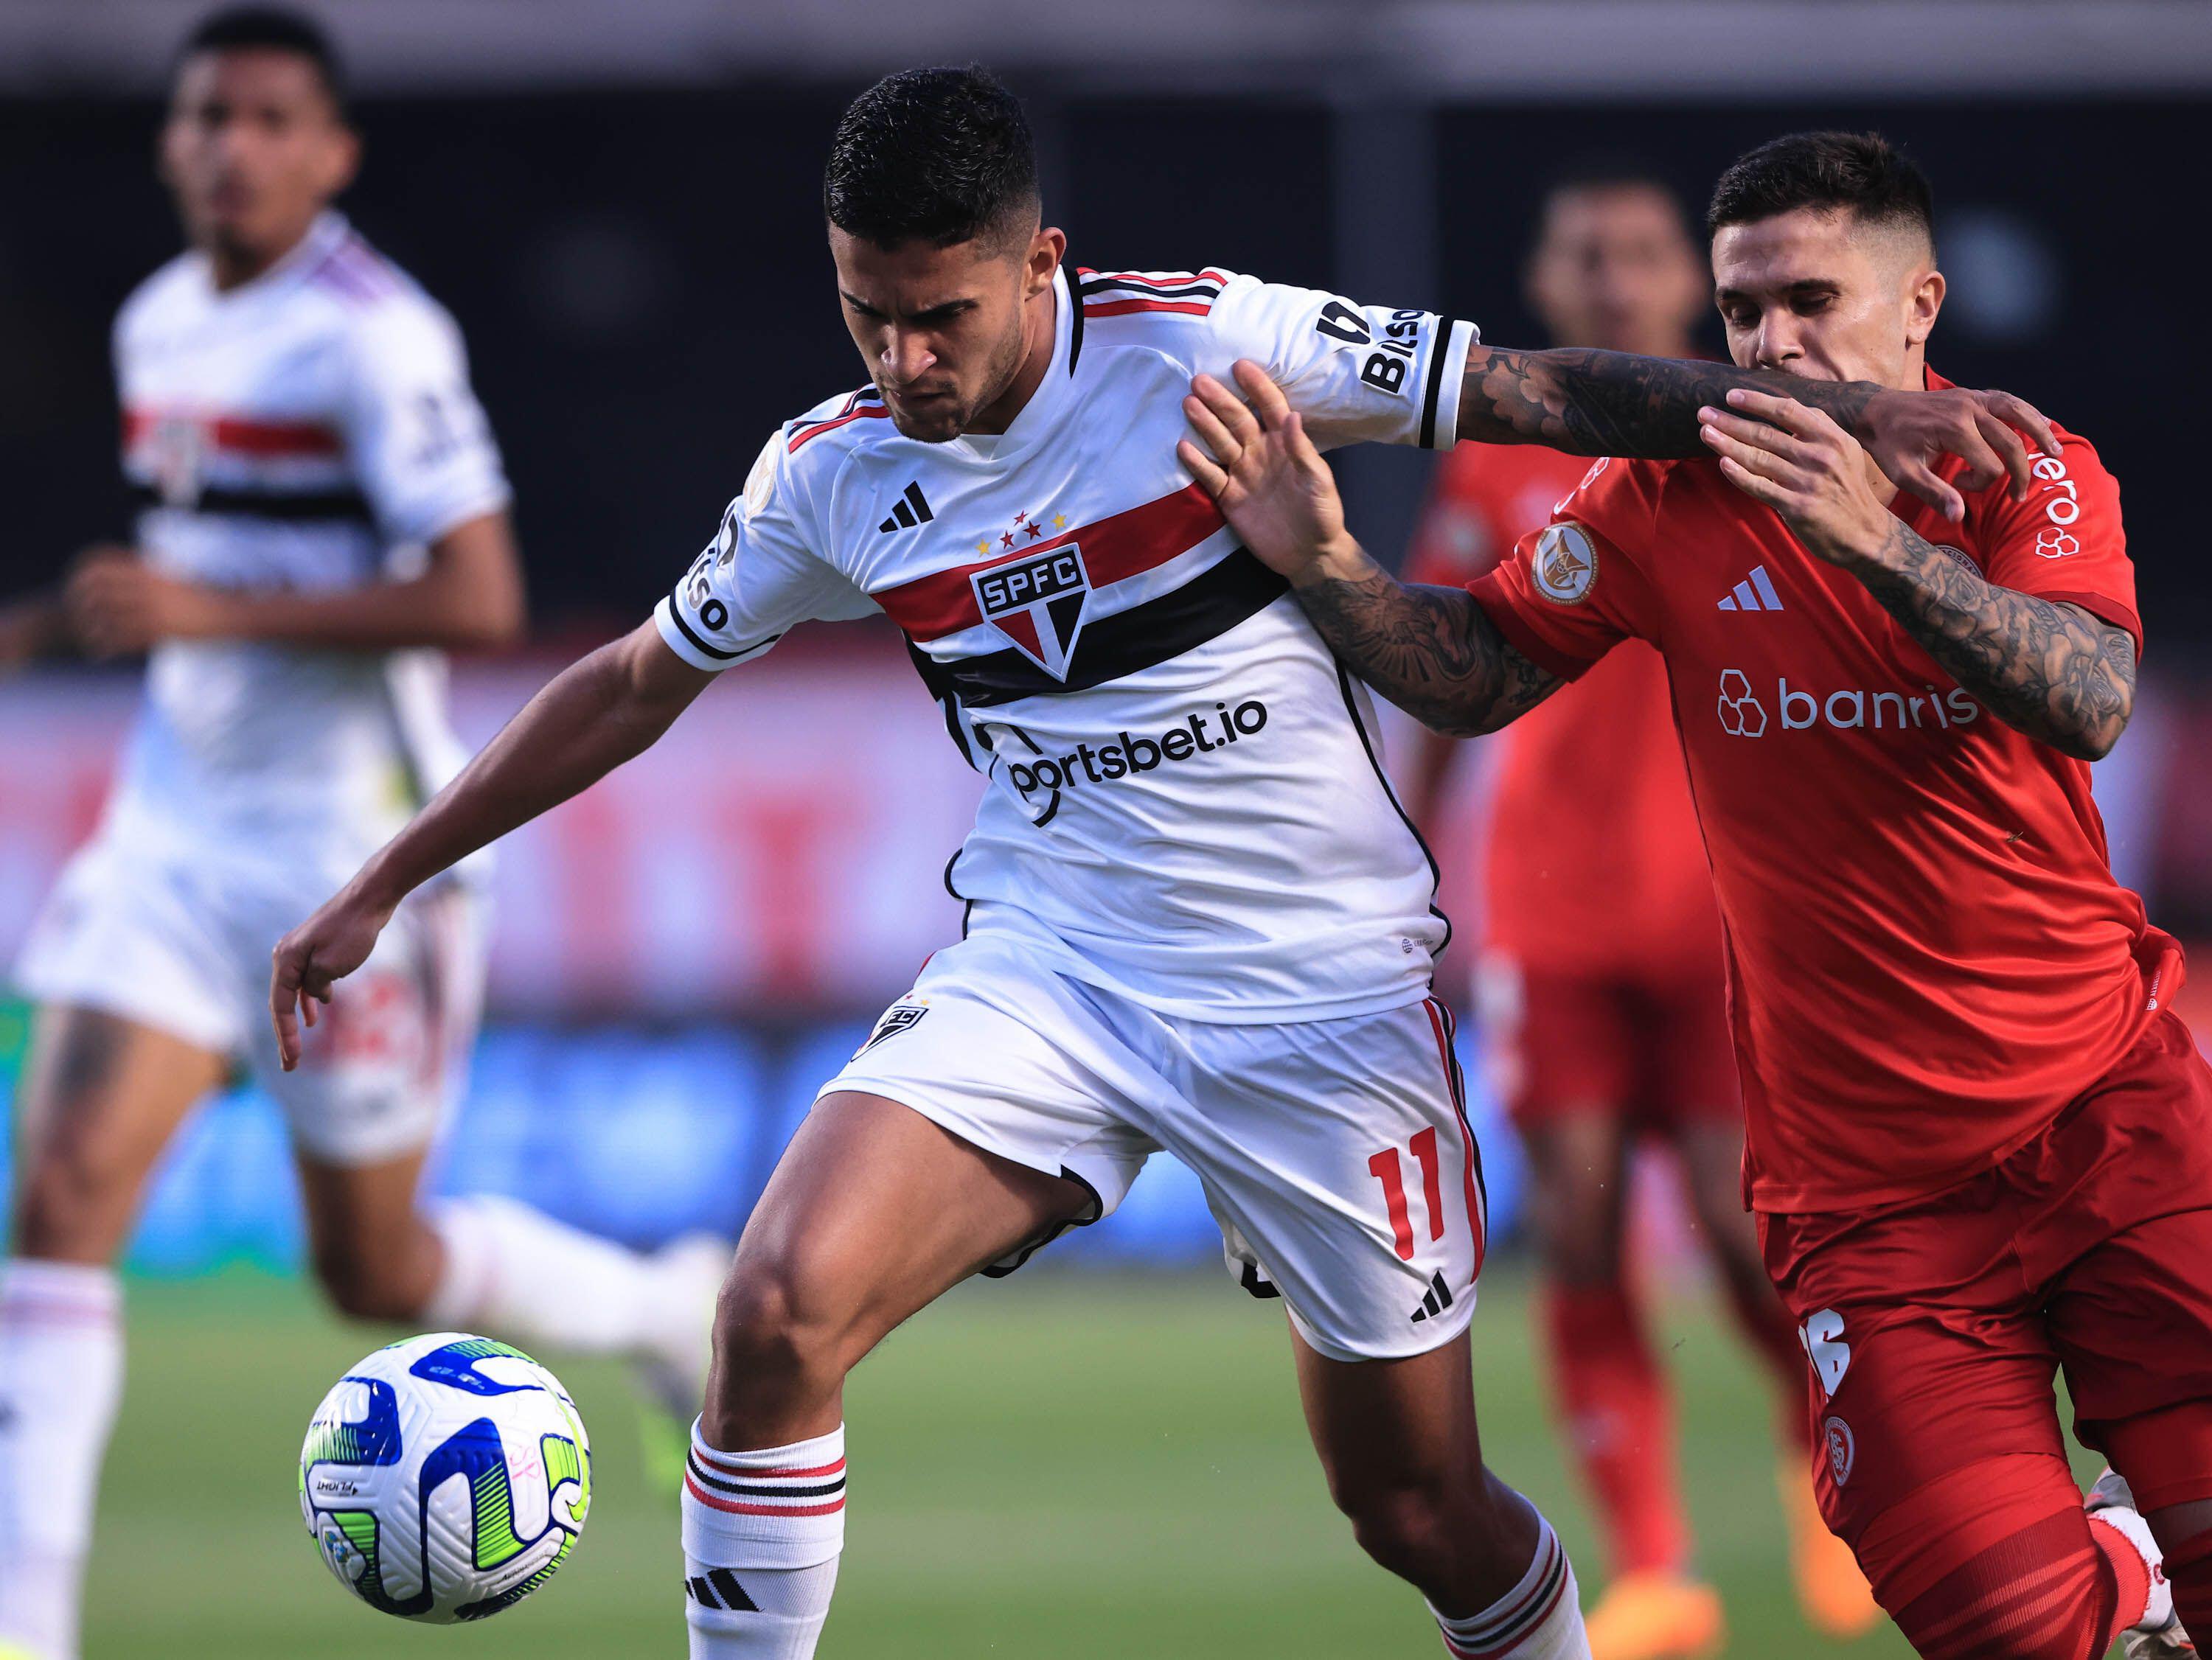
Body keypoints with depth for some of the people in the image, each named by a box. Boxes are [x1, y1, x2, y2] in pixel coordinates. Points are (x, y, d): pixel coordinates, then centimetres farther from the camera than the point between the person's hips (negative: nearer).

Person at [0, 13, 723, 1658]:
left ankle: (670, 1310, 35)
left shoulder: (373, 338, -16)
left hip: (350, 843, -6)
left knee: (374, 1269, 6)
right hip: (177, 826, 6)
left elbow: (480, 602, -23)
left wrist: (212, 612, -25)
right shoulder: (160, 323, 9)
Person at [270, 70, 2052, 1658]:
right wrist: (383, 885, 17)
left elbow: (1533, 390, -9)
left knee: (1419, 1508, 2)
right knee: (781, 1306, -22)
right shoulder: (833, 474, 0)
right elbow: (633, 685, 15)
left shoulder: (1200, 344, -12)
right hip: (1042, 972, 3)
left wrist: (1846, 409, -18)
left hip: (1321, 985, -3)